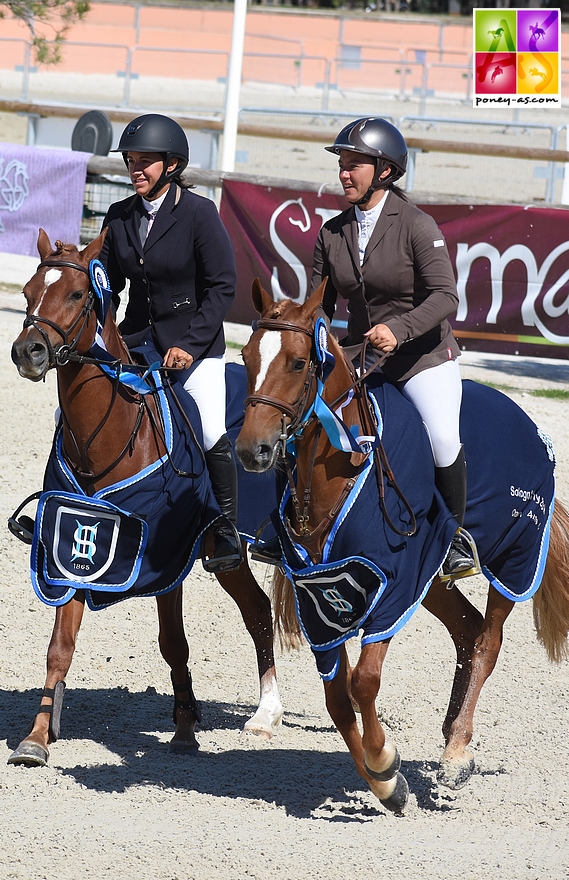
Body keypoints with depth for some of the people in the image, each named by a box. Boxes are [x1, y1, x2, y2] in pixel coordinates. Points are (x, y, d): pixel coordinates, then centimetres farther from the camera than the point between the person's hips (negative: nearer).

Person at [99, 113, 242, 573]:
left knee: (212, 435, -17)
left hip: (197, 343, -5)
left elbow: (222, 287, -11)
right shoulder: (120, 217, 3)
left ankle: (227, 533, -1)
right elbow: (107, 284, 10)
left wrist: (190, 344, -19)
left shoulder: (199, 213, -11)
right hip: (137, 341, 5)